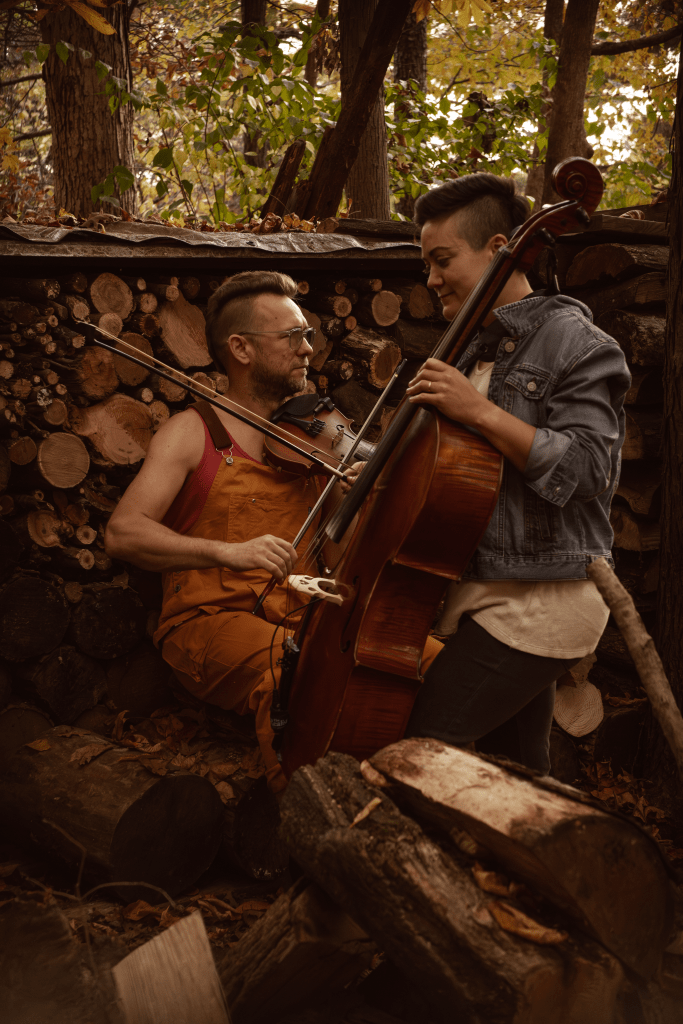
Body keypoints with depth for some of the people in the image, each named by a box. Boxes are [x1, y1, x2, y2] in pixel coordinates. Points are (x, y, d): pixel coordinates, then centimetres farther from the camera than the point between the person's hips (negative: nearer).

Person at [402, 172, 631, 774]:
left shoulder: (575, 343, -9)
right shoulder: (477, 350, 17)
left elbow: (586, 470, -20)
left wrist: (481, 411, -22)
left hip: (539, 600, -9)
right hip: (483, 586, 9)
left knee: (420, 742, -15)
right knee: (517, 773, 15)